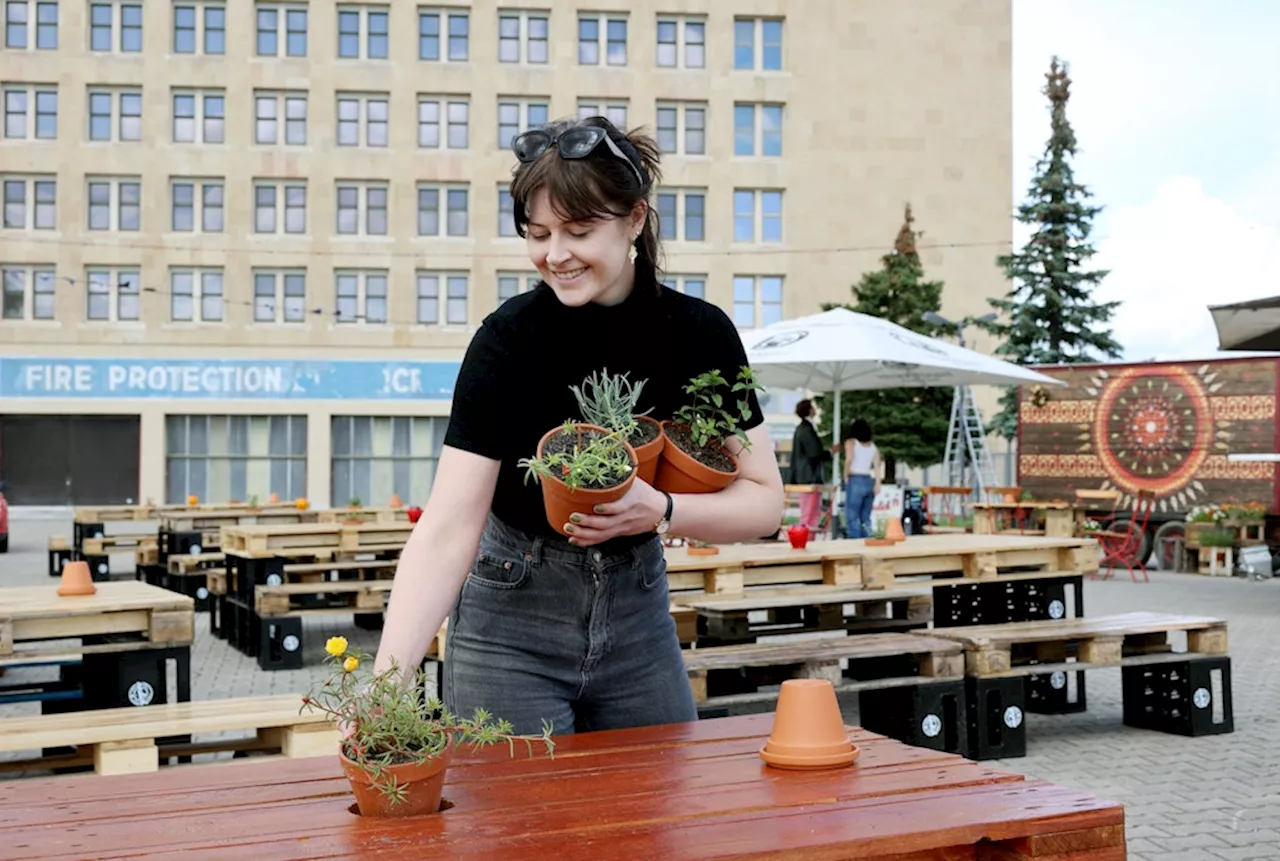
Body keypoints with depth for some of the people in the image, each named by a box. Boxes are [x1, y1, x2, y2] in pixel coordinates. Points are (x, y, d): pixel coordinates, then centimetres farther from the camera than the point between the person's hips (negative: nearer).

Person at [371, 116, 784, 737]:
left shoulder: (701, 334, -9)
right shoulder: (508, 340, -18)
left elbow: (763, 500, -5)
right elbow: (446, 529, -24)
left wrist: (660, 511, -24)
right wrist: (388, 676, -35)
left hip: (637, 609, 3)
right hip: (511, 621, -3)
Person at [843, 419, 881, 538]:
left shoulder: (851, 442, 1)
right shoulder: (873, 446, 13)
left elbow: (849, 459, -16)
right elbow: (877, 465, 2)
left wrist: (846, 477, -6)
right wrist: (877, 484, -4)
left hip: (855, 482, -5)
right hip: (870, 483, 5)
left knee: (852, 518, -4)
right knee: (865, 518, 11)